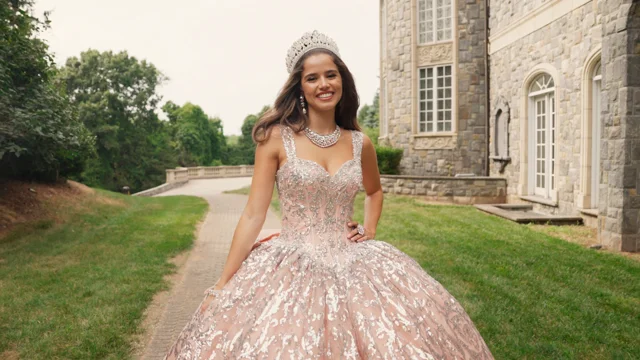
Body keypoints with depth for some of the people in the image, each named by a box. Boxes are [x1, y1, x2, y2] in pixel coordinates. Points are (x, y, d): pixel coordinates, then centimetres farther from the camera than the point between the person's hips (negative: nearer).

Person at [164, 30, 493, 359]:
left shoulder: (360, 144, 4)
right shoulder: (277, 137, -6)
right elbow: (253, 215, -7)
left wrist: (369, 230, 7)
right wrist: (222, 287, -7)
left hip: (351, 265, 4)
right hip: (291, 267, -3)